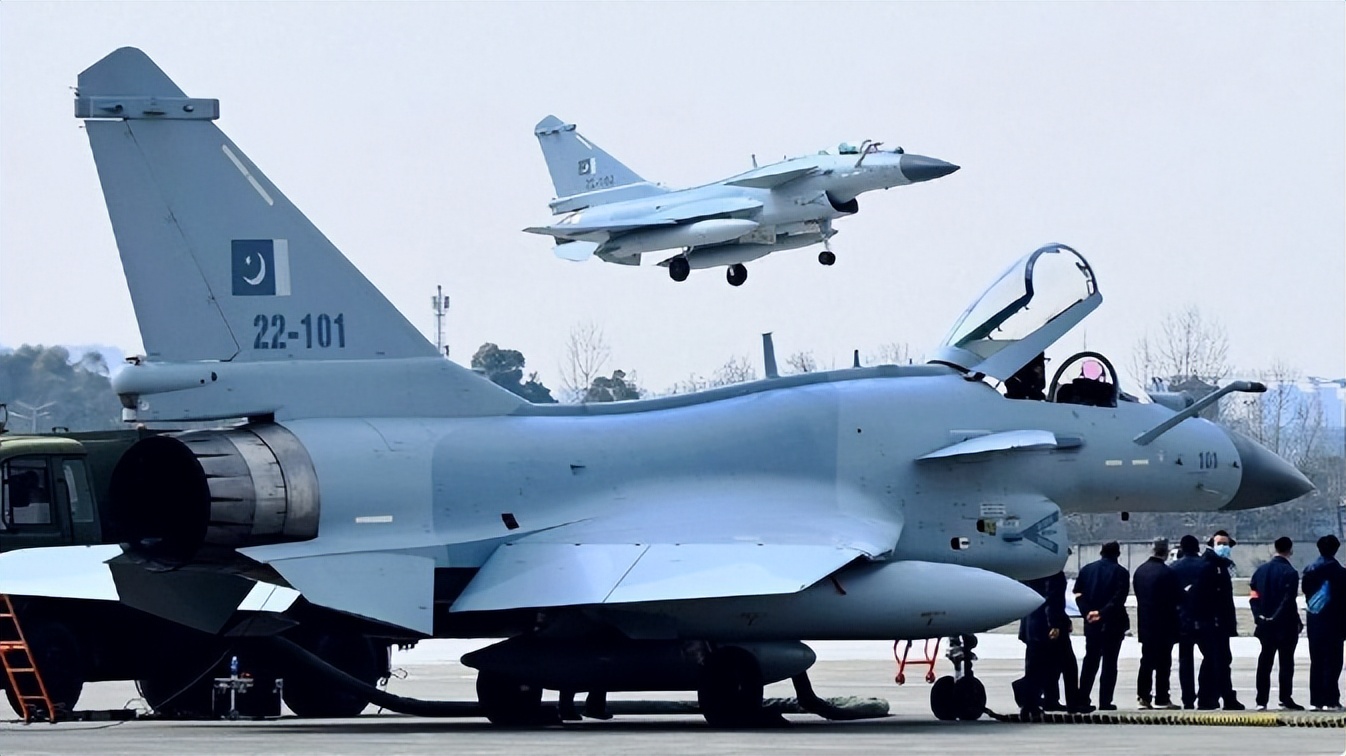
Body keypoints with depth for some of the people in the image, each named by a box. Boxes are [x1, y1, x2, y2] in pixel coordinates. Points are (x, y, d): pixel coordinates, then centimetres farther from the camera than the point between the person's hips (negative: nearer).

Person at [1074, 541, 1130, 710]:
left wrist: (1088, 612, -9)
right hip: (1113, 623, -4)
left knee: (1090, 661, 14)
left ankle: (1082, 699, 13)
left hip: (1092, 625, 4)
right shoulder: (1121, 572, -7)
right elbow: (1119, 599, -18)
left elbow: (1078, 594, -2)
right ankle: (1105, 702, -1)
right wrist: (1102, 613, -17)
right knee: (1109, 662, 1)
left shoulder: (1086, 570, 6)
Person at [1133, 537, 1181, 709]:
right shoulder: (1167, 573, -16)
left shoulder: (1140, 571, 4)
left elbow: (1138, 595, 10)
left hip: (1145, 623, 6)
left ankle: (1143, 697, 8)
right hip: (1164, 624, -6)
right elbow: (1177, 598, -11)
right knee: (1163, 662, -1)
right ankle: (1161, 699, 0)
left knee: (1146, 661, 11)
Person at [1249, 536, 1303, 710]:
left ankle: (1262, 701, 5)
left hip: (1265, 624, 5)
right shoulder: (1290, 573, -12)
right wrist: (1297, 621, -8)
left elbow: (1254, 597, 3)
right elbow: (1289, 600, -17)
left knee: (1264, 662, 7)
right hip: (1286, 625, -5)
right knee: (1286, 662, 1)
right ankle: (1285, 699, -2)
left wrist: (1259, 615, 1)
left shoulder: (1261, 571, 7)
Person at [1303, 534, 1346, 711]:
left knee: (1316, 661, 9)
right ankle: (1330, 700, -8)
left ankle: (1315, 700, 8)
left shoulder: (1309, 571, 3)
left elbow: (1306, 592, 7)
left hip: (1314, 620, 4)